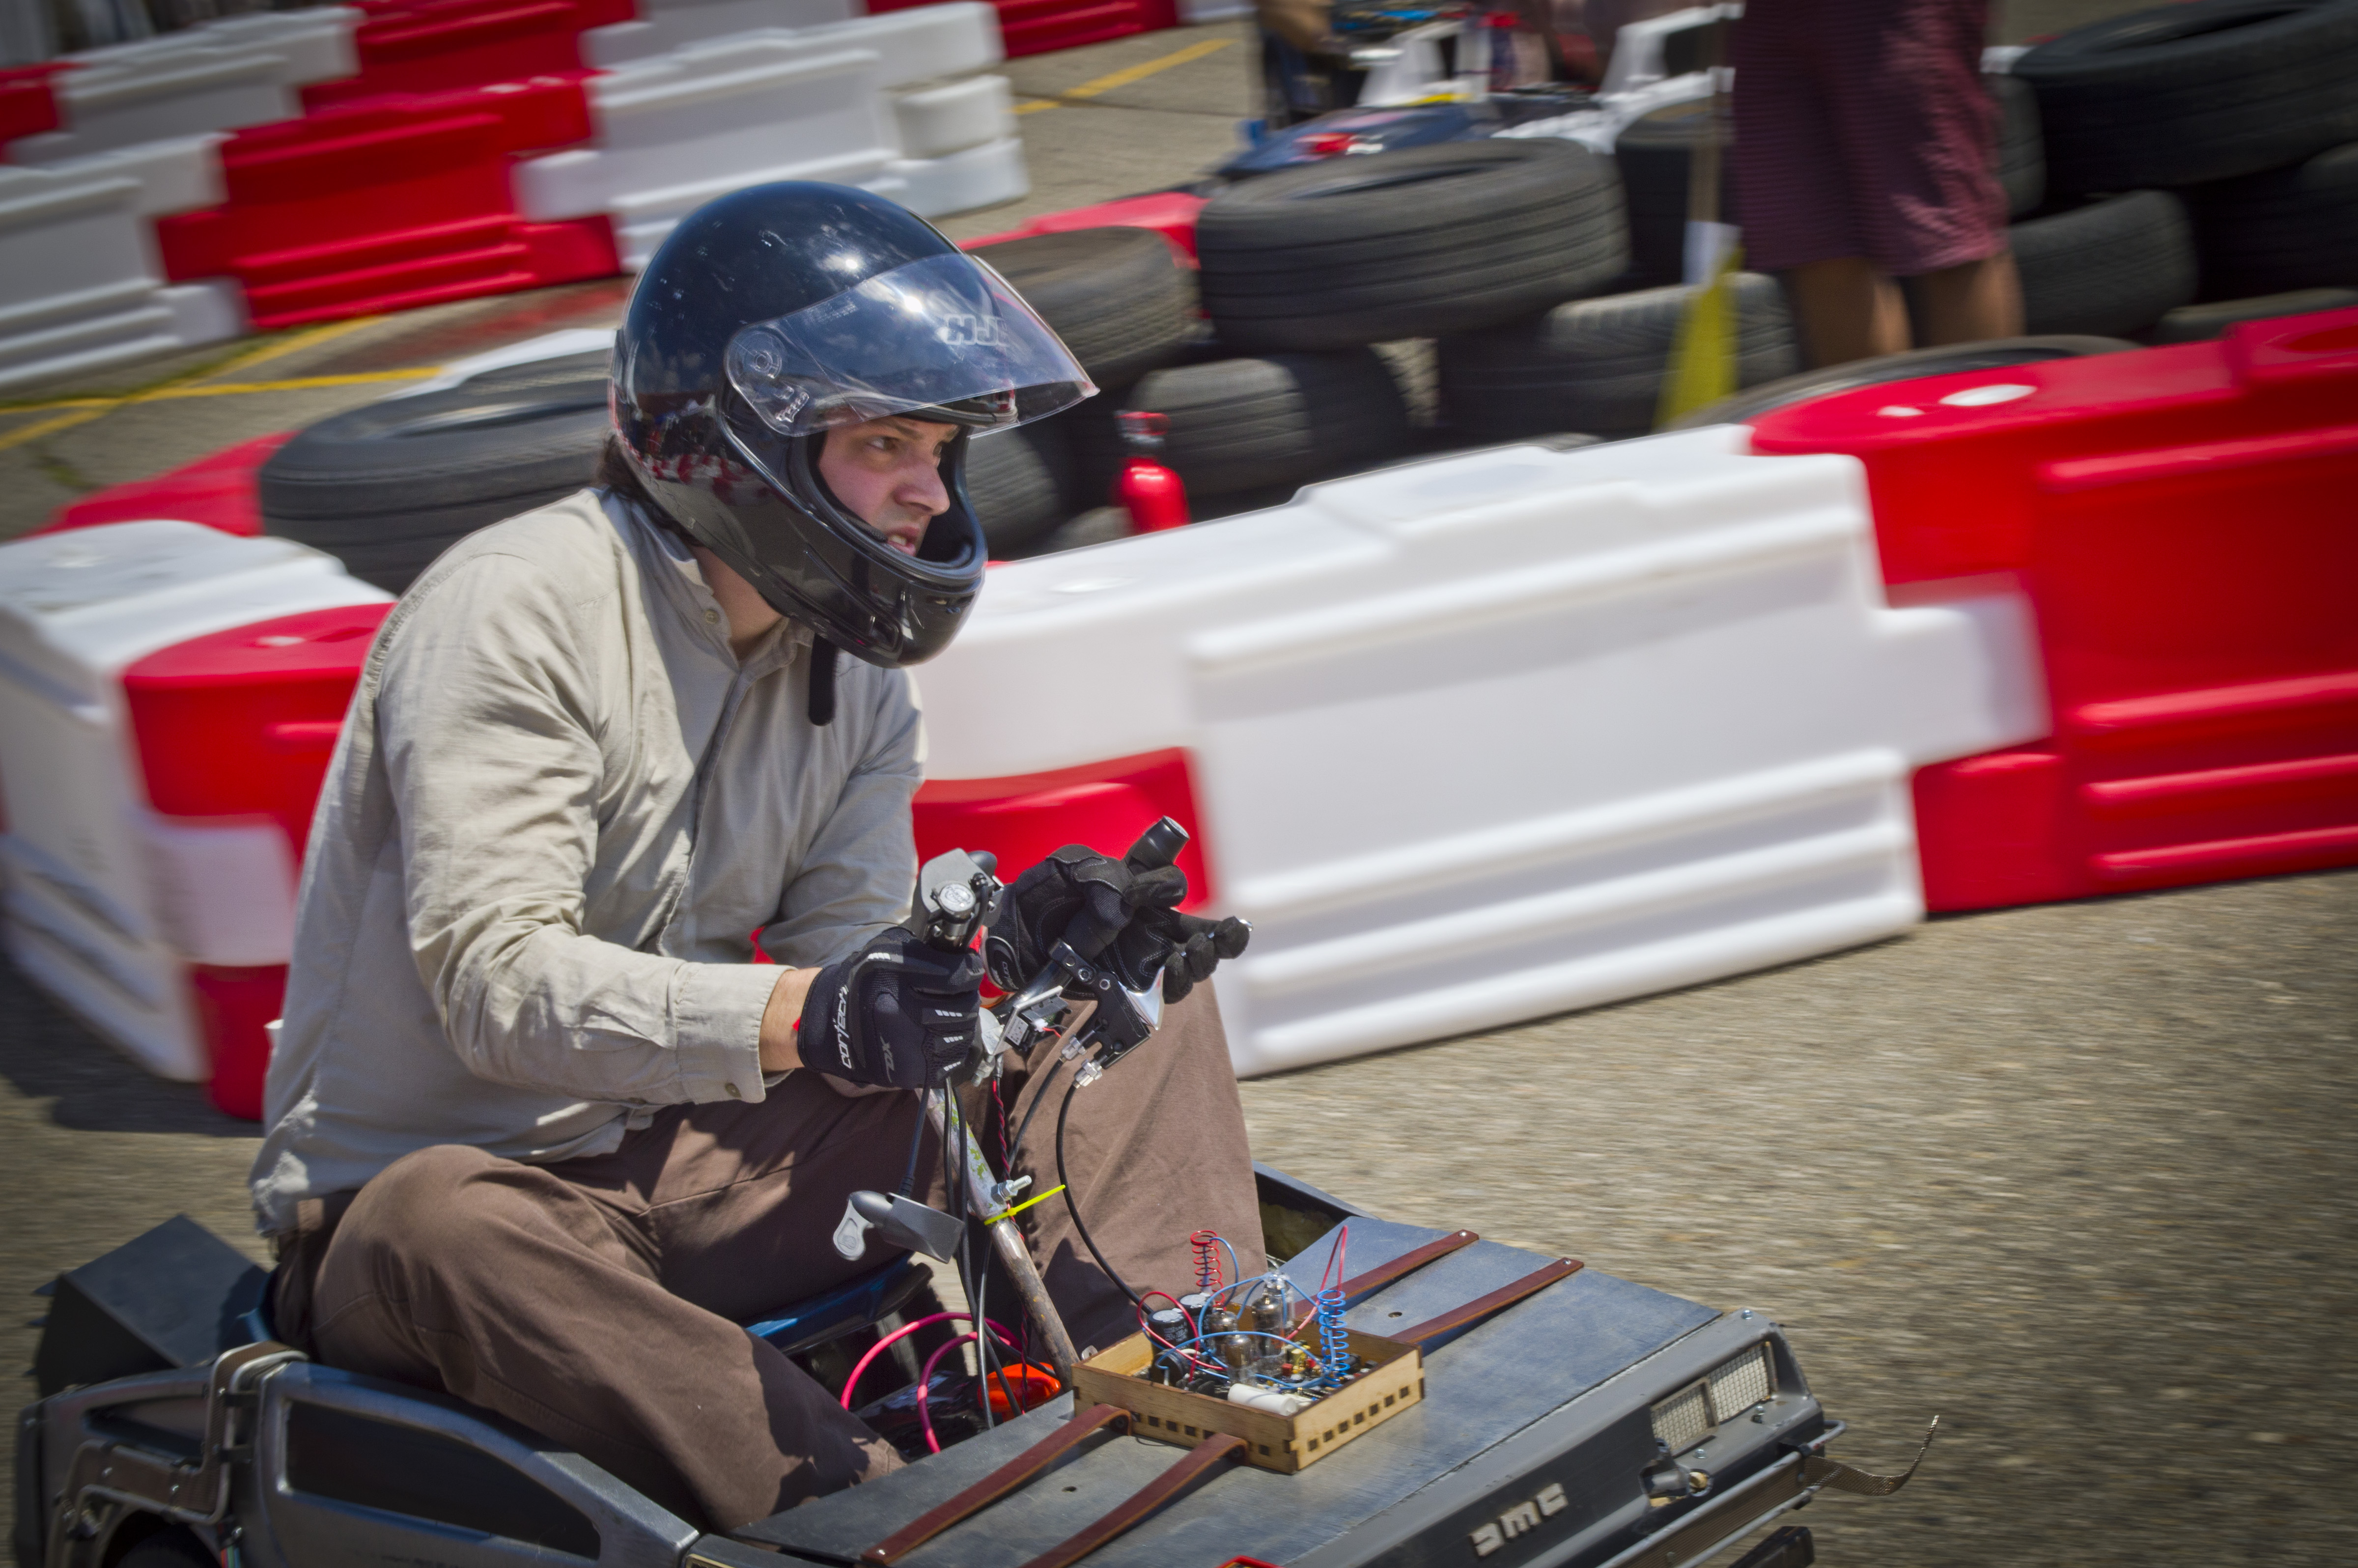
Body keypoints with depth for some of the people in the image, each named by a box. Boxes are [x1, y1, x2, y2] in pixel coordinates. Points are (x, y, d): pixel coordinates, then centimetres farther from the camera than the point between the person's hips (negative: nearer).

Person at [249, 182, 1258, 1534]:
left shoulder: (855, 662, 6)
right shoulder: (519, 612, -17)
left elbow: (850, 980, -1)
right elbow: (499, 981, -26)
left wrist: (1005, 947, -22)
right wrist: (798, 1017, -40)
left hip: (688, 1167, 7)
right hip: (424, 1179, -6)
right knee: (449, 1226, -43)